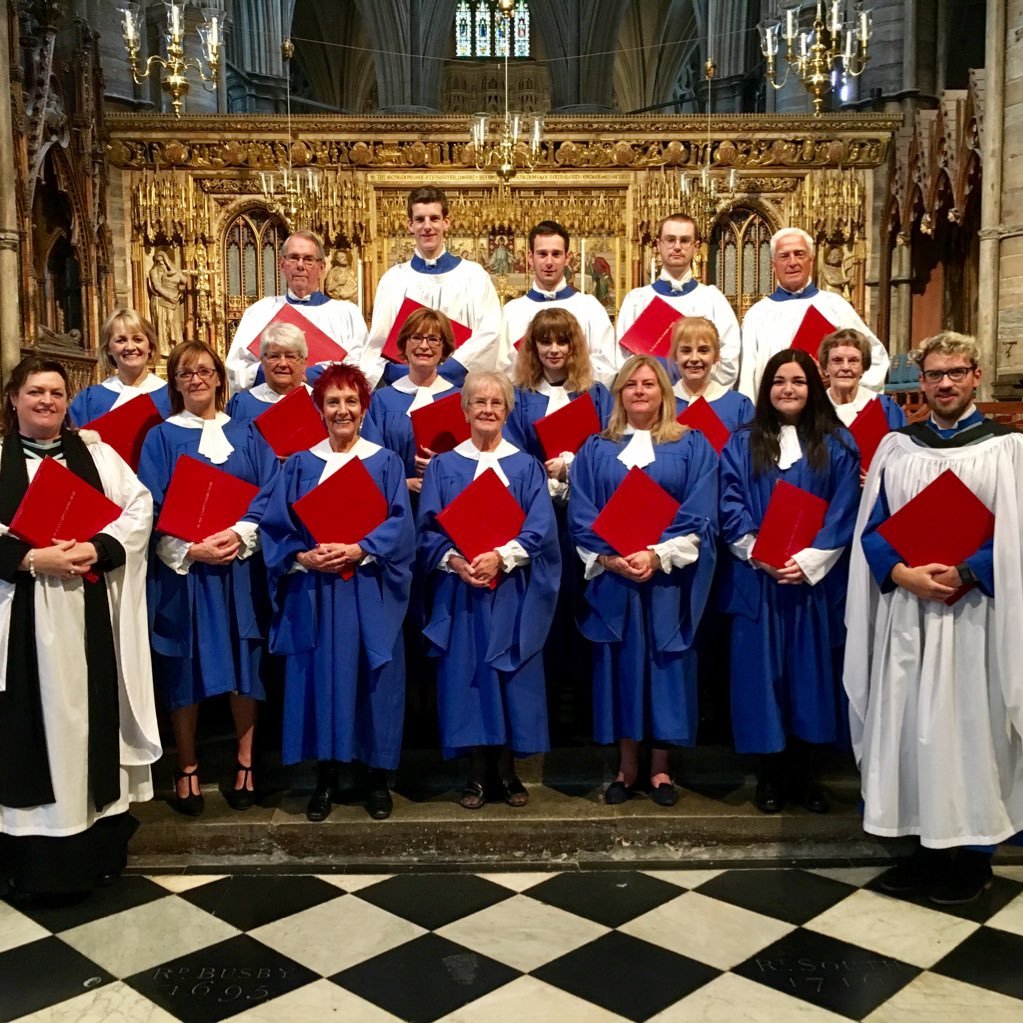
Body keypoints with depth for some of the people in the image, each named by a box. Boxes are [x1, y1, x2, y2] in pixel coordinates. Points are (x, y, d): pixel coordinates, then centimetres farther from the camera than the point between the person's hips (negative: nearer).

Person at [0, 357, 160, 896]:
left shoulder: (96, 452, 10)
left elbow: (140, 507, 2)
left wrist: (98, 549, -13)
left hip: (89, 616, 2)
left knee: (91, 715, 6)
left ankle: (97, 843, 17)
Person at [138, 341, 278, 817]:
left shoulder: (246, 434, 10)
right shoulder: (161, 438, 4)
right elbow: (151, 511, -2)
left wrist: (241, 534, -13)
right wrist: (190, 549, -16)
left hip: (241, 568, 2)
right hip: (183, 571, -1)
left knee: (244, 667, 4)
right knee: (186, 671, 3)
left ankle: (245, 765, 16)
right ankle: (187, 770, 15)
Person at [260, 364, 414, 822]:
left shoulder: (386, 463, 6)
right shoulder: (298, 466, 9)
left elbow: (400, 526, -4)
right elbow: (274, 528, 2)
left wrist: (358, 551, -18)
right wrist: (305, 558, -15)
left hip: (370, 594, -1)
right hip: (313, 592, 1)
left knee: (373, 681, 3)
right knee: (320, 680, 4)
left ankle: (377, 775, 16)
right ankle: (325, 775, 17)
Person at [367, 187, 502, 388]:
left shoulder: (473, 276, 6)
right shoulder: (393, 279, 10)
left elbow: (489, 333, -4)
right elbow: (378, 343, 6)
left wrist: (445, 371, -13)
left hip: (458, 384, 0)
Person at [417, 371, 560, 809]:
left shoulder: (526, 467, 7)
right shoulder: (443, 466, 8)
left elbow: (541, 529, -4)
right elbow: (428, 530, 0)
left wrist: (502, 557, -19)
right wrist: (454, 560, -18)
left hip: (512, 595, 0)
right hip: (459, 591, 0)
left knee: (511, 679, 3)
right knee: (467, 677, 2)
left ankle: (507, 771, 15)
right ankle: (477, 773, 13)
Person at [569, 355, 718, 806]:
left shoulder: (692, 446, 5)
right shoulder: (596, 450, 10)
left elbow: (699, 515, -4)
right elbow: (581, 515, 2)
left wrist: (659, 555, -17)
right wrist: (609, 558, -14)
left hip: (670, 578, -1)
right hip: (611, 578, 2)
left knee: (665, 666, 3)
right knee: (620, 666, 5)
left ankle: (660, 769, 15)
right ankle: (626, 767, 16)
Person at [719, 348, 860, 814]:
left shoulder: (837, 445, 7)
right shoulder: (742, 444, 7)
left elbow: (844, 513, 0)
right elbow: (731, 510, 0)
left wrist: (808, 560, -13)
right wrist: (761, 555, -14)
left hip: (815, 579, 0)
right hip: (755, 579, 0)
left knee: (811, 671, 5)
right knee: (762, 671, 2)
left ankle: (807, 775, 16)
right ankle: (770, 774, 13)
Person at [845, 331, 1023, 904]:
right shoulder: (895, 448, 10)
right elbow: (870, 530, 5)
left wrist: (961, 576, -17)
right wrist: (905, 575, -11)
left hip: (973, 615, -3)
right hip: (904, 614, 3)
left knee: (968, 728, 2)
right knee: (909, 729, 7)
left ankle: (973, 856, 17)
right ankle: (928, 848, 21)